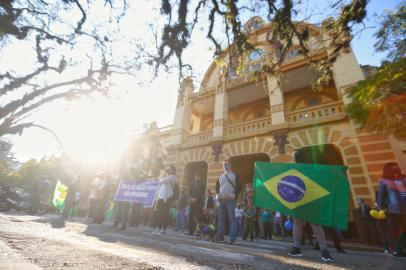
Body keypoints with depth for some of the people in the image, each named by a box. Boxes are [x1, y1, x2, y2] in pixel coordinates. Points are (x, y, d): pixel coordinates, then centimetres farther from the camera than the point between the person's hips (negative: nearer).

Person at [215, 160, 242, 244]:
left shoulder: (235, 175, 2)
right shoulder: (220, 176, 18)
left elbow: (239, 186, -5)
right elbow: (217, 186, 22)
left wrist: (234, 194, -17)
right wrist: (217, 194, 4)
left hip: (231, 200, -5)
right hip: (221, 199, 5)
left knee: (232, 219, -5)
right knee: (221, 218, 10)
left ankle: (232, 238, 1)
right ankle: (220, 236, 20)